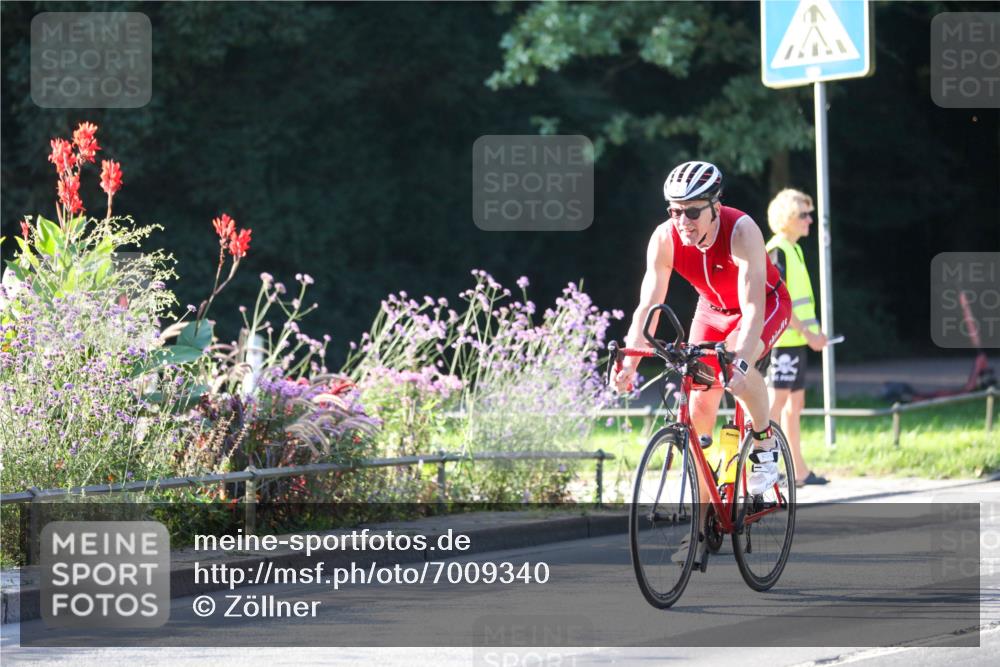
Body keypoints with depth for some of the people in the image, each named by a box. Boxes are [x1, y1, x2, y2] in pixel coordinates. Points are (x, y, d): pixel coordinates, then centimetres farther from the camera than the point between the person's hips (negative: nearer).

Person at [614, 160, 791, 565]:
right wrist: (628, 362, -36)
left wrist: (741, 361, -56)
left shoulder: (741, 232, -35)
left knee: (736, 368, -36)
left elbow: (752, 308, -42)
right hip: (713, 309, 4)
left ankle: (764, 442, -6)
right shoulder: (664, 239, -23)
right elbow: (647, 306, -22)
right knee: (698, 409, -6)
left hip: (766, 305, -4)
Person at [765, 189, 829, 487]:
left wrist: (812, 332, 16)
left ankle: (799, 470, 16)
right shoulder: (776, 251, -13)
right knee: (778, 400, -10)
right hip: (784, 338, -10)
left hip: (797, 338, 10)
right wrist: (807, 333, -19)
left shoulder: (793, 250, 16)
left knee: (794, 403, 12)